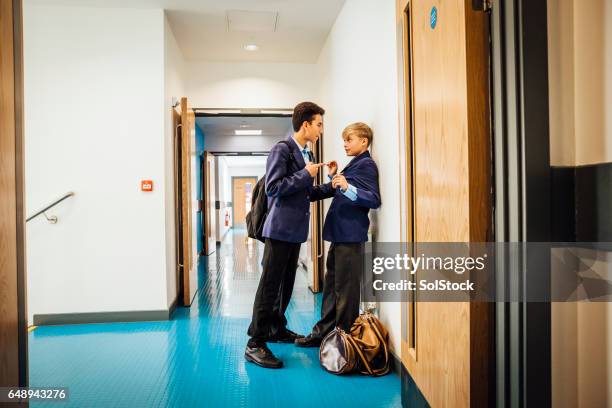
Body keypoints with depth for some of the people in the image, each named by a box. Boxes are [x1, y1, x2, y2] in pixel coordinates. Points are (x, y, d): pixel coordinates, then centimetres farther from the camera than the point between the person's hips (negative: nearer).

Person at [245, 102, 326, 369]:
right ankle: (255, 344, 2)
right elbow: (273, 187, -19)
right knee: (269, 285, -5)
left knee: (286, 283, 18)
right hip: (280, 229, -9)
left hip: (296, 230, 9)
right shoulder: (282, 150, -11)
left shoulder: (307, 154, 15)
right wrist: (305, 174, -16)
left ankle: (277, 329, 33)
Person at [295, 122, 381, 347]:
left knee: (346, 289, -2)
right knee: (331, 285, 15)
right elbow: (332, 191, 29)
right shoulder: (354, 165, 19)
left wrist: (348, 188, -33)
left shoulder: (366, 165, -9)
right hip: (339, 234, 10)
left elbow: (374, 199, -21)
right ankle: (323, 332, 26)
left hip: (351, 235, -10)